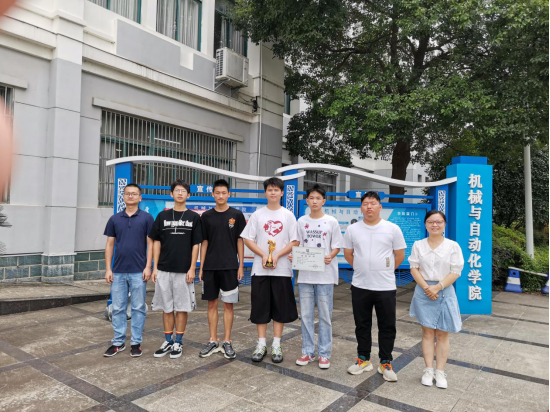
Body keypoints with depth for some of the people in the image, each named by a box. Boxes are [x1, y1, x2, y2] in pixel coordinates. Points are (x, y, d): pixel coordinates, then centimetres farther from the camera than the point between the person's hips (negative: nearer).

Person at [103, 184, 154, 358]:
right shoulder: (115, 219, 7)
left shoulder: (147, 218, 0)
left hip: (138, 271, -2)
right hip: (118, 271, 3)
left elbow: (150, 244, -2)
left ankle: (136, 342, 17)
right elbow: (110, 244, 8)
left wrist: (148, 267, -10)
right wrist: (108, 269, 1)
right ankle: (118, 342, 22)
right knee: (118, 308, 10)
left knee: (138, 308, 5)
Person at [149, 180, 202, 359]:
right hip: (164, 270, 2)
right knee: (166, 307, 10)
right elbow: (157, 242, 7)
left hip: (184, 271, -2)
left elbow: (196, 245, -1)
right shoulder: (162, 216, 6)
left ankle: (178, 343, 18)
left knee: (182, 307, 5)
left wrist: (192, 268, -8)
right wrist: (155, 267, 2)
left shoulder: (194, 217, 0)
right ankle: (168, 341, 23)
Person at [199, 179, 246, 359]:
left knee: (228, 304, 4)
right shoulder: (206, 216, 6)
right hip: (210, 267, 2)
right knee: (212, 304, 9)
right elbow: (204, 242, 8)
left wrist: (241, 265, -4)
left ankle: (227, 342, 15)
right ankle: (213, 341, 20)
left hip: (230, 267, -2)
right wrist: (201, 267, 4)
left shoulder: (236, 215, 1)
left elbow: (240, 241, 1)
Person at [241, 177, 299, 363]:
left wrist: (277, 256, -14)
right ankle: (261, 344, 18)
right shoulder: (257, 214, 5)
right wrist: (263, 255, -12)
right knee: (260, 307, 5)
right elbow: (248, 239, 2)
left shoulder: (288, 215, 3)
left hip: (282, 269, 0)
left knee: (281, 307, 4)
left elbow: (295, 242, -2)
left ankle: (276, 345, 17)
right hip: (260, 268, 1)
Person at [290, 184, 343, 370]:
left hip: (325, 275, -2)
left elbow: (337, 246, 1)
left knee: (325, 315, 5)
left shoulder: (331, 222, -1)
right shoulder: (301, 221, 7)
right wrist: (293, 255, -9)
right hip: (305, 274, 3)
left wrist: (330, 257, -19)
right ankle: (308, 351, 23)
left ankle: (324, 353, 19)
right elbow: (298, 245, 11)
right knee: (306, 315, 9)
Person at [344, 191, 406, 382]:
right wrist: (363, 269, 10)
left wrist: (385, 271, 6)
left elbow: (400, 255, 3)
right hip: (360, 286, 2)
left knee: (387, 327, 8)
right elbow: (348, 254, 11)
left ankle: (385, 363, 24)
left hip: (386, 287, -1)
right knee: (362, 325, 13)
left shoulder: (393, 229, -4)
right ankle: (363, 359, 30)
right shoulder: (352, 229, 1)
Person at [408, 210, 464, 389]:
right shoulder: (418, 245, 3)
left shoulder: (453, 246, -1)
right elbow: (414, 268, 0)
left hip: (444, 292, -1)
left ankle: (440, 372, 14)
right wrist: (426, 287, -13)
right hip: (424, 292, 1)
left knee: (442, 334, 5)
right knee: (427, 332, 5)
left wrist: (437, 287, -15)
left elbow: (456, 272, -5)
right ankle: (428, 370, 14)